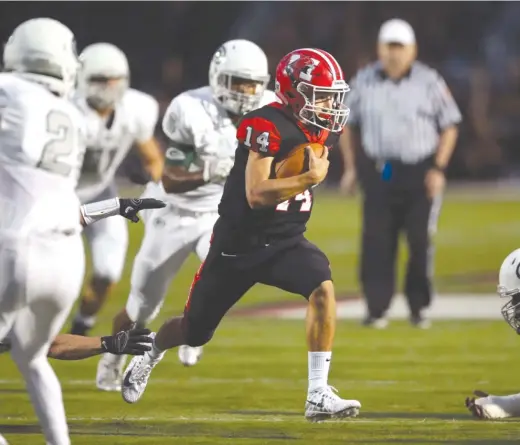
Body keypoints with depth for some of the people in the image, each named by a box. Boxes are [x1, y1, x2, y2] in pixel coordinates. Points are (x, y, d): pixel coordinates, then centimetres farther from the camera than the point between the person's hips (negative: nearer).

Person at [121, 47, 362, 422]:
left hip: (286, 242, 5)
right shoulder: (268, 127, -23)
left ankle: (319, 396, -24)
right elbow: (256, 195, -31)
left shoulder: (326, 128, 1)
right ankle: (150, 354, 49)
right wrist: (310, 178, -32)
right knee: (195, 331, 13)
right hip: (240, 244, -5)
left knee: (323, 289, -26)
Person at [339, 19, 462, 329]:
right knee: (376, 243, -2)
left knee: (420, 242, -1)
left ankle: (419, 308, 12)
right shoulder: (363, 82, 4)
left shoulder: (430, 82, -2)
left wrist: (439, 169, -6)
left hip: (420, 173, -1)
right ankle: (377, 309, 3)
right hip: (378, 172, 1)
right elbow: (349, 125, 13)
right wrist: (352, 168, 7)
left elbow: (449, 126, 3)